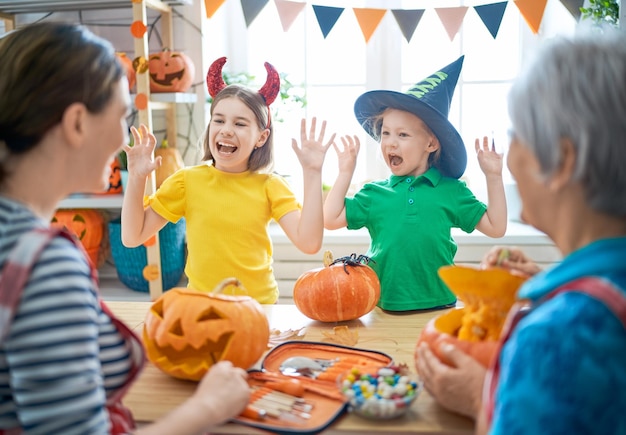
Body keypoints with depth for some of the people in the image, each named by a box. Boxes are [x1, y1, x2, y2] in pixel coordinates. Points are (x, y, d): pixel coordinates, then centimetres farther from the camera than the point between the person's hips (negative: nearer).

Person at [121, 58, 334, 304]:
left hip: (259, 303, 0)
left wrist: (312, 173, -16)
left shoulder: (270, 186, -1)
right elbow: (132, 237, 2)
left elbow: (309, 243, -14)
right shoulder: (187, 180, 1)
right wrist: (136, 178, -8)